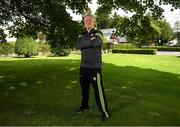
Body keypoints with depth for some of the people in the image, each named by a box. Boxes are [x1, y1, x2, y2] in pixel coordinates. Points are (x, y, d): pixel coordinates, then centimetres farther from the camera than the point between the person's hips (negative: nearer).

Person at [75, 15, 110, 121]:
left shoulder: (98, 33, -3)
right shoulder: (83, 35, 15)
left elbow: (94, 43, -25)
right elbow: (77, 45, -4)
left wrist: (84, 43, -8)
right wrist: (89, 41, -13)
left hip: (95, 67, -6)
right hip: (84, 66, 6)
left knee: (98, 90, -6)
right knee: (84, 88, 17)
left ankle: (105, 112, 6)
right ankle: (84, 106, 36)